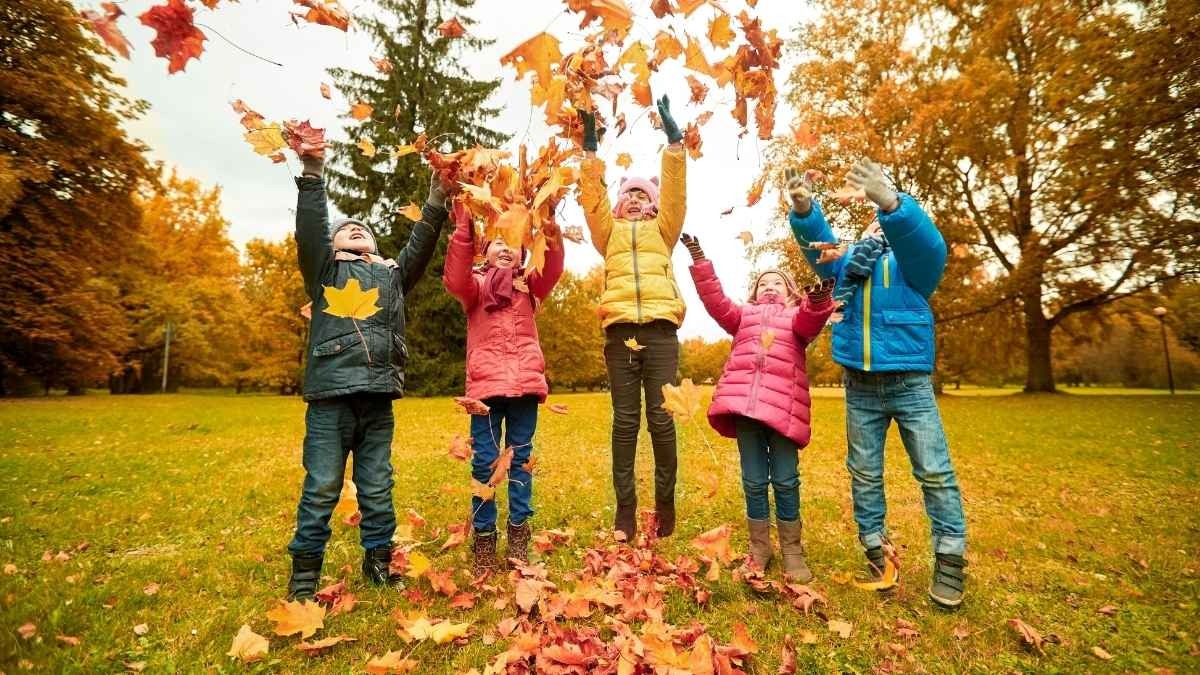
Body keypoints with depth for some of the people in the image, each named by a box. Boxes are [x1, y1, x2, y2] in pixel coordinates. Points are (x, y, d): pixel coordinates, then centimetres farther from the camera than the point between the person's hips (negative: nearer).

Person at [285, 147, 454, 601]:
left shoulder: (392, 274, 22)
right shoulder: (323, 270, 17)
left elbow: (420, 246, 11)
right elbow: (309, 230, 2)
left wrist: (436, 203, 0)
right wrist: (312, 174, -9)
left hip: (377, 398, 2)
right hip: (330, 396, -2)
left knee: (378, 488, 8)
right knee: (320, 489, 1)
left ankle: (378, 561, 22)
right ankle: (304, 571, 16)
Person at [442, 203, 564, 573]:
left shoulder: (528, 286, 16)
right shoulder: (475, 285, 12)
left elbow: (551, 271, -4)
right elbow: (454, 280, -11)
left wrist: (550, 232, -20)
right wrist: (463, 230, -20)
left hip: (525, 384, 2)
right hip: (486, 384, -1)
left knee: (520, 460, 8)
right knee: (484, 463, 1)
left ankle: (518, 536, 18)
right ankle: (483, 540, 13)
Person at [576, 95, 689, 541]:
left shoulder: (663, 230, 22)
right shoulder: (610, 232, 22)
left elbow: (676, 191, 10)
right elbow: (593, 198, 10)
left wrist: (673, 140, 3)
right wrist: (590, 150, 1)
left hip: (660, 328, 0)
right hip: (620, 329, 1)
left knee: (661, 416, -2)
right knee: (625, 420, 1)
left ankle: (665, 501, 11)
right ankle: (625, 505, 7)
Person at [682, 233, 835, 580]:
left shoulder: (799, 315, 19)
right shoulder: (743, 315, 26)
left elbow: (811, 321, -4)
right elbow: (715, 301, 11)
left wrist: (818, 301, -28)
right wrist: (699, 261, 2)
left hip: (783, 405, -1)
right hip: (744, 401, 2)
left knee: (785, 480, 0)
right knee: (754, 481, 5)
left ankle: (792, 551, 16)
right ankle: (759, 549, 19)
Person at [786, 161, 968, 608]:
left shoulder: (911, 259, 3)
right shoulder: (847, 261, 13)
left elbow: (927, 242, -19)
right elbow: (818, 245, -4)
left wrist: (890, 202, -38)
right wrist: (804, 211, -26)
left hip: (910, 383, -3)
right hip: (860, 388, 3)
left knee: (935, 471, 0)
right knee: (864, 473, 8)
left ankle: (950, 558, 14)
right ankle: (875, 549, 21)